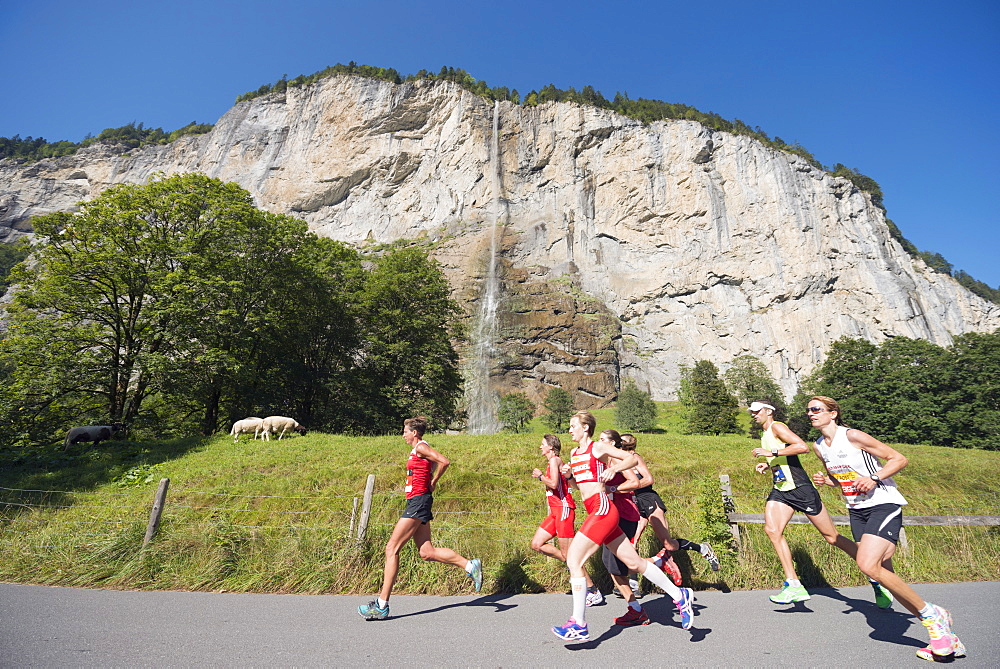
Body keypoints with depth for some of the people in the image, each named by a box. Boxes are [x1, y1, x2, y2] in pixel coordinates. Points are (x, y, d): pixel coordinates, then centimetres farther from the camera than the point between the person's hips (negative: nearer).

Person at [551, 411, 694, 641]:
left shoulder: (598, 447, -5)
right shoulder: (574, 453, 17)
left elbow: (633, 458, -4)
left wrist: (614, 468, -20)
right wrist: (569, 475, 5)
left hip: (602, 509, -9)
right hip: (596, 512, 9)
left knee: (573, 560, -10)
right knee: (634, 562, 13)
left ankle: (579, 625, 0)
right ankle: (679, 595, 26)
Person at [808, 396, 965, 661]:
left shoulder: (852, 436, -15)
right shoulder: (819, 446, 6)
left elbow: (899, 459, -10)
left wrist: (874, 479, -24)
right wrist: (825, 480, -2)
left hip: (883, 505, -7)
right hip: (857, 511, 7)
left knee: (868, 565, -22)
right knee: (884, 573, 5)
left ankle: (932, 614, 2)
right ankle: (947, 640, 21)